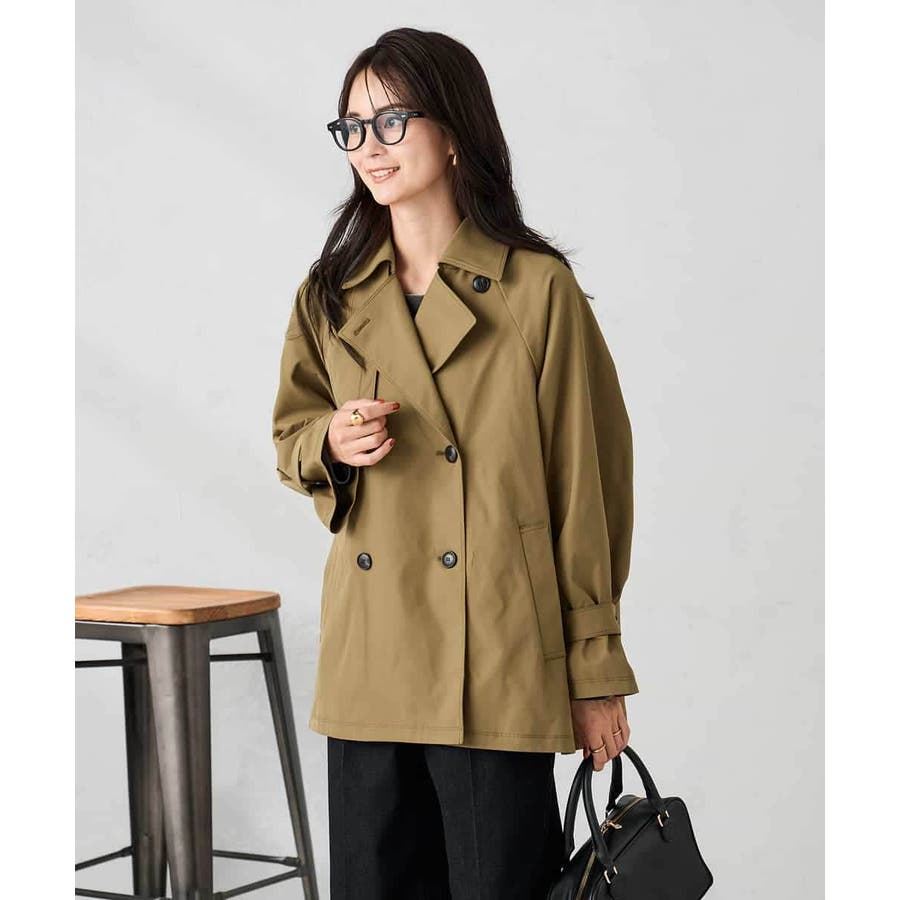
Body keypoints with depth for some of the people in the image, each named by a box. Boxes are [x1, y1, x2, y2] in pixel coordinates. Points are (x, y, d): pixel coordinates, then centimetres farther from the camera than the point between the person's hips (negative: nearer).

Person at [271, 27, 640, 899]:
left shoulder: (538, 289, -5)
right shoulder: (330, 297, 8)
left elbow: (586, 482, -2)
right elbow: (291, 436, 20)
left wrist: (596, 670, -1)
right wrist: (332, 443, -5)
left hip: (500, 670, -4)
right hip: (368, 661, 4)